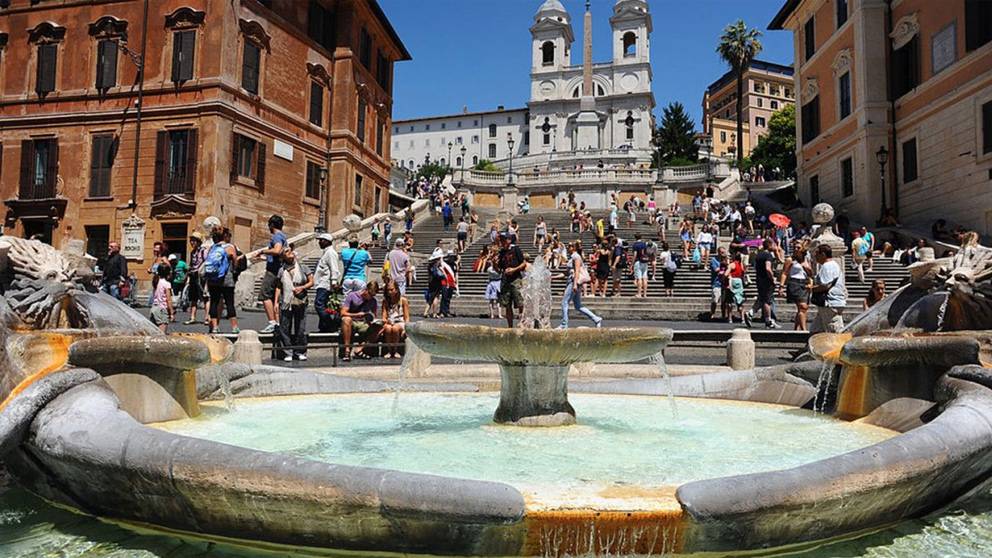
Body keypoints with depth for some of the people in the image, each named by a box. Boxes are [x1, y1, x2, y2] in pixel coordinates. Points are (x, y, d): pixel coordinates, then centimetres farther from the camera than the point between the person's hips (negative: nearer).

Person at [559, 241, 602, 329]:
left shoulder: (576, 257, -7)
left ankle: (564, 325, -4)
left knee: (564, 302, -7)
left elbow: (577, 271, -16)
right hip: (571, 282, 10)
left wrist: (575, 284, -23)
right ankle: (596, 319, 8)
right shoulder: (572, 257, 20)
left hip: (574, 282, -10)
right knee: (578, 306, 8)